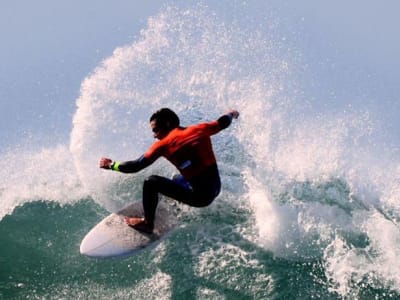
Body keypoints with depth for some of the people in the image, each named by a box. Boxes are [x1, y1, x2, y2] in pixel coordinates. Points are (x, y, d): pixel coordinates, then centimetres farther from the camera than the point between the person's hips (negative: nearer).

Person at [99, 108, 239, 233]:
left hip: (199, 196, -7)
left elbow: (137, 166, -8)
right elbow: (222, 123, 19)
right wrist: (231, 114, 42)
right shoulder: (200, 129, 2)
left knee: (151, 183, -1)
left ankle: (147, 223, 9)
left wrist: (111, 165, 7)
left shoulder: (163, 145, -11)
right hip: (215, 190, 7)